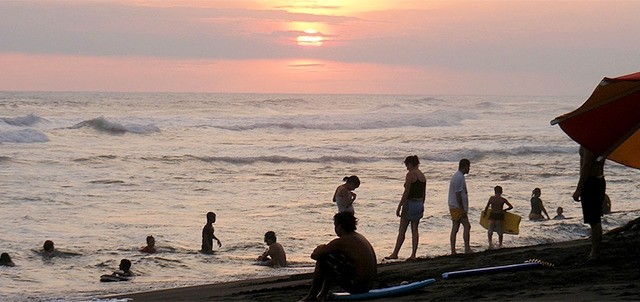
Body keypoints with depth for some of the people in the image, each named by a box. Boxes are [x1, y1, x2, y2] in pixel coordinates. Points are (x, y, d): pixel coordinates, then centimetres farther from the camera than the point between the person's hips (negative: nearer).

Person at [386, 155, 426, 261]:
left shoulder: (410, 175, -14)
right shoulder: (422, 176, 10)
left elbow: (406, 192, -16)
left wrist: (399, 206, -12)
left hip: (410, 203, -7)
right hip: (419, 204, 7)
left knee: (401, 231, 0)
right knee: (415, 230, 8)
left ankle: (395, 254, 5)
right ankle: (413, 255, 5)